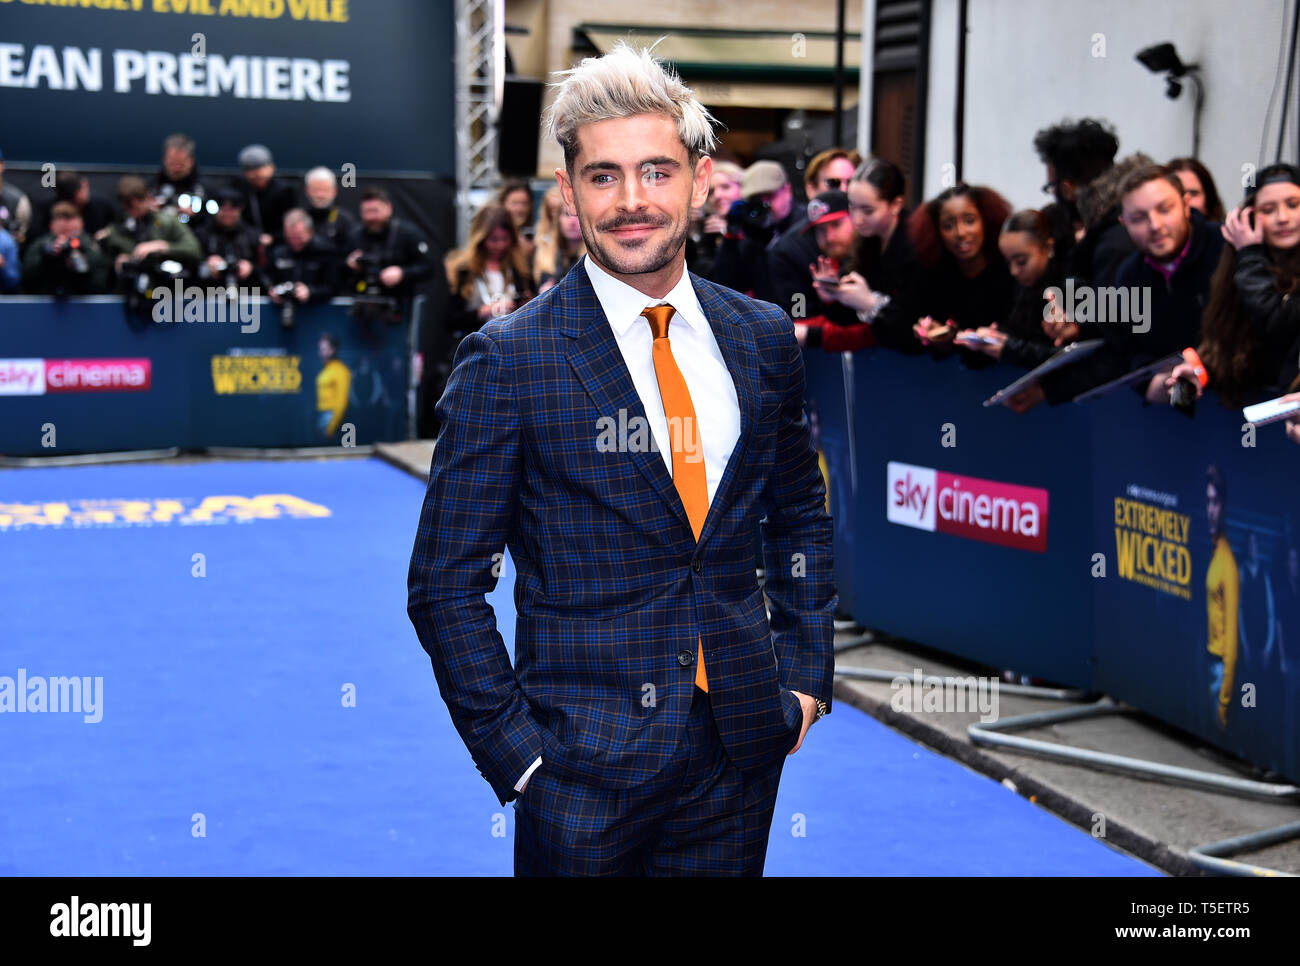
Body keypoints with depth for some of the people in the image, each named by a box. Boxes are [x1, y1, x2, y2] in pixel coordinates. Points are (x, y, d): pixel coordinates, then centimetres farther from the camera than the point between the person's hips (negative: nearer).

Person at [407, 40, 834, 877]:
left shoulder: (764, 339, 4)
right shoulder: (509, 360, -10)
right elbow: (445, 586, -7)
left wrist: (806, 675, 8)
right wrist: (515, 752, -11)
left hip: (742, 746, 4)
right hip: (584, 766, -4)